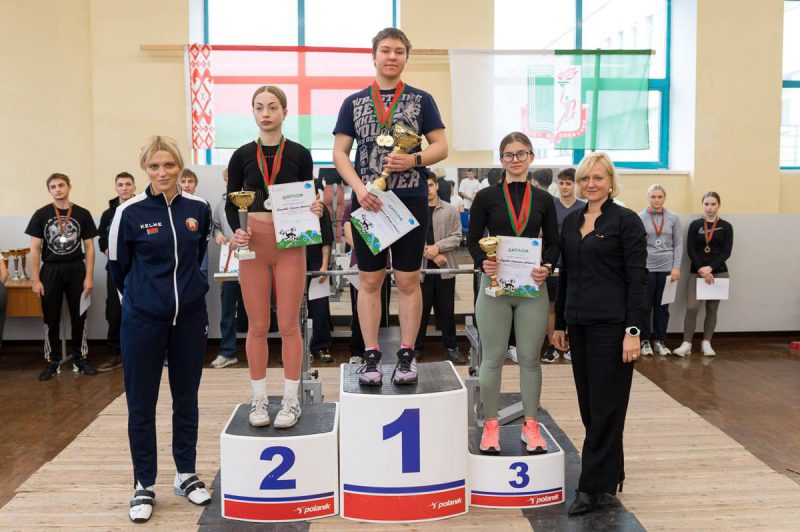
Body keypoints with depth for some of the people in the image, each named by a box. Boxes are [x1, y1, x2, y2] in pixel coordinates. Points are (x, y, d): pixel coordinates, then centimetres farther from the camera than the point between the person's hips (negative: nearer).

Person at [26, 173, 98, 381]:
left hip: (76, 270, 0)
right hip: (50, 270, 0)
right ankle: (53, 361, 16)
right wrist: (35, 279, -5)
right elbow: (35, 249, 0)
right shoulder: (41, 215, 0)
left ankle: (80, 358, 18)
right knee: (51, 319, 6)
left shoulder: (82, 214, 0)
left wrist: (89, 277, -4)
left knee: (79, 317, 6)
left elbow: (89, 247, 2)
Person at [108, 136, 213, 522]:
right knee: (141, 404, 6)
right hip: (143, 318, -2)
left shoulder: (198, 208, -1)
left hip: (190, 315, 3)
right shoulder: (130, 212, -9)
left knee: (186, 399, 13)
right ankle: (144, 485, 21)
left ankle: (186, 475, 28)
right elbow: (117, 266, 3)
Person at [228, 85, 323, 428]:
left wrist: (315, 211, -16)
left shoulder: (299, 154, 1)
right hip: (253, 244, 1)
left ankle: (291, 401, 13)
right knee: (257, 326, 7)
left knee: (289, 325, 3)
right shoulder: (242, 156, 4)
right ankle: (259, 400, 18)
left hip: (290, 245, -1)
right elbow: (231, 203, 7)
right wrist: (235, 231, -12)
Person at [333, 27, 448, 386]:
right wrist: (358, 187, -12)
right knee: (369, 279, 4)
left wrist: (414, 160, -16)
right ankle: (371, 355, 12)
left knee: (408, 280, 3)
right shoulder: (353, 102, 9)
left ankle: (407, 355, 12)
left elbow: (441, 146, 4)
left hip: (411, 199, -1)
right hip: (367, 200, 1)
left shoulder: (421, 100, 7)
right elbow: (339, 152, 5)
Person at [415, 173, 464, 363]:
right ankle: (416, 347, 20)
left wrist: (438, 247, -15)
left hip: (446, 267, 1)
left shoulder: (450, 210, 3)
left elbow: (456, 237, 0)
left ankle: (451, 347, 19)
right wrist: (431, 253, -13)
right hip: (420, 267, -1)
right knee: (420, 309, 7)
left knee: (446, 310, 9)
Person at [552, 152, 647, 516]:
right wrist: (560, 323, 14)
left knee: (605, 405, 0)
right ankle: (610, 471, 28)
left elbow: (637, 278, -10)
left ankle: (591, 486, 8)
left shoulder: (626, 220, -6)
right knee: (588, 404, 12)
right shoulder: (570, 222, 11)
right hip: (579, 323, 6)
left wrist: (633, 331, -16)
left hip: (611, 323, -6)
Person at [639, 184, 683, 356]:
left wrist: (676, 267, -3)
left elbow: (678, 244, 6)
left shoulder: (673, 218, 5)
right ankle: (645, 340, 15)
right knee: (645, 306, 3)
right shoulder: (639, 218, -1)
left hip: (666, 268, 2)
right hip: (646, 268, -2)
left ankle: (659, 340, 18)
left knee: (663, 306, 8)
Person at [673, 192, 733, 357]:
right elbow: (690, 250, -2)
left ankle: (706, 343, 16)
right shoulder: (695, 225, 4)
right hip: (697, 272, 0)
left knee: (712, 309, 6)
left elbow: (726, 252, -4)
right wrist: (702, 270, -13)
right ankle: (686, 343, -6)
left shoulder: (726, 226, 3)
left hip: (718, 272, 0)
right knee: (691, 307, -11)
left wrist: (710, 268, -15)